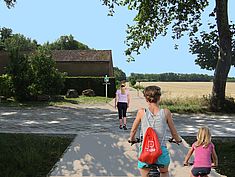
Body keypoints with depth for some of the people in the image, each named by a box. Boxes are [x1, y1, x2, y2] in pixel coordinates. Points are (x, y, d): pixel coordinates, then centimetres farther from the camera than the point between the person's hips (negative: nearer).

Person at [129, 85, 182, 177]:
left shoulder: (142, 112, -6)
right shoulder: (166, 112, -7)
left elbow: (133, 130, 8)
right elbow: (174, 133, 5)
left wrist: (131, 139, 30)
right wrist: (178, 140, 27)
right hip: (161, 151, 1)